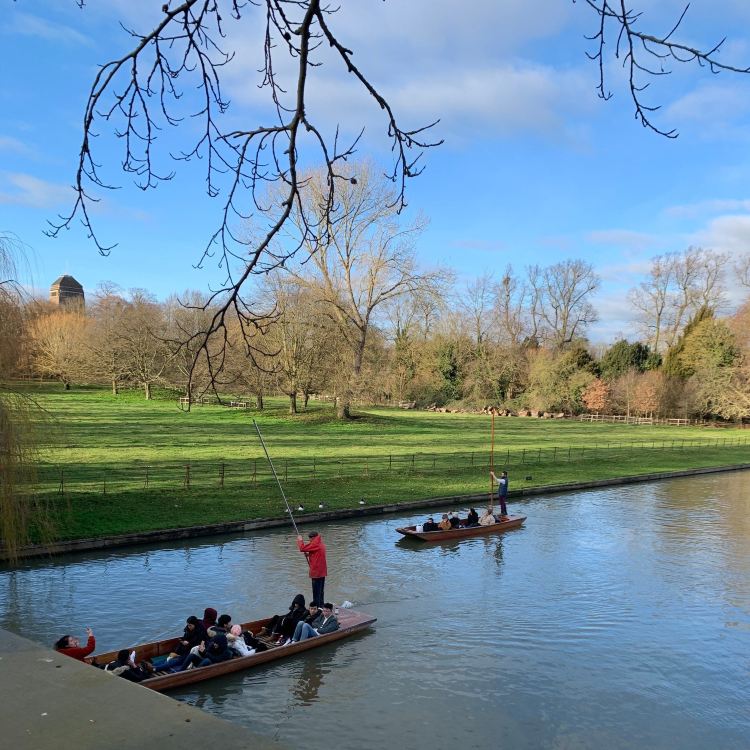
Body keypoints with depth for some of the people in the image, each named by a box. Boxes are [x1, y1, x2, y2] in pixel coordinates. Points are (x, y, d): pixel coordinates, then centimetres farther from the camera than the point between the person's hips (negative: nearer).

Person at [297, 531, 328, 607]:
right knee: (320, 592, 15)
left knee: (316, 592, -5)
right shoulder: (321, 544, 13)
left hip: (316, 572, -9)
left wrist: (300, 540, 1)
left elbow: (302, 548, -15)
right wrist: (309, 555, 10)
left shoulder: (315, 544, -15)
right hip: (322, 572, 9)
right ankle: (321, 605, 20)